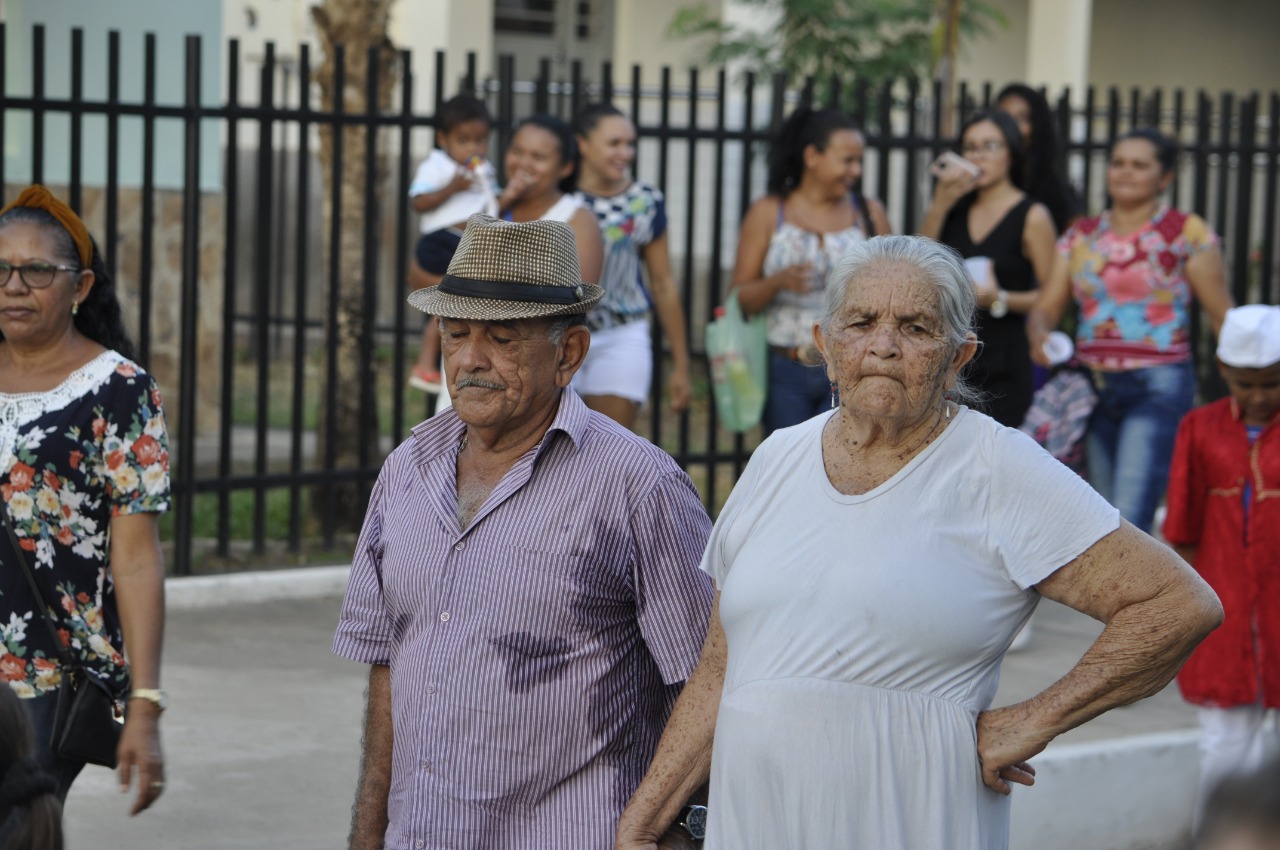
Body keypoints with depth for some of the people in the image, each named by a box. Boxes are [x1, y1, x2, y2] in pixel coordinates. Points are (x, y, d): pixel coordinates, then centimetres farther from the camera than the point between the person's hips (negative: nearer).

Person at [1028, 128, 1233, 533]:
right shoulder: (1081, 236, 10)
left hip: (1159, 388, -6)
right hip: (1094, 388, 6)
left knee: (1129, 521, -18)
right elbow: (1046, 307, 8)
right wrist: (1039, 335, -15)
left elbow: (1223, 317, -2)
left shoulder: (1186, 234, -3)